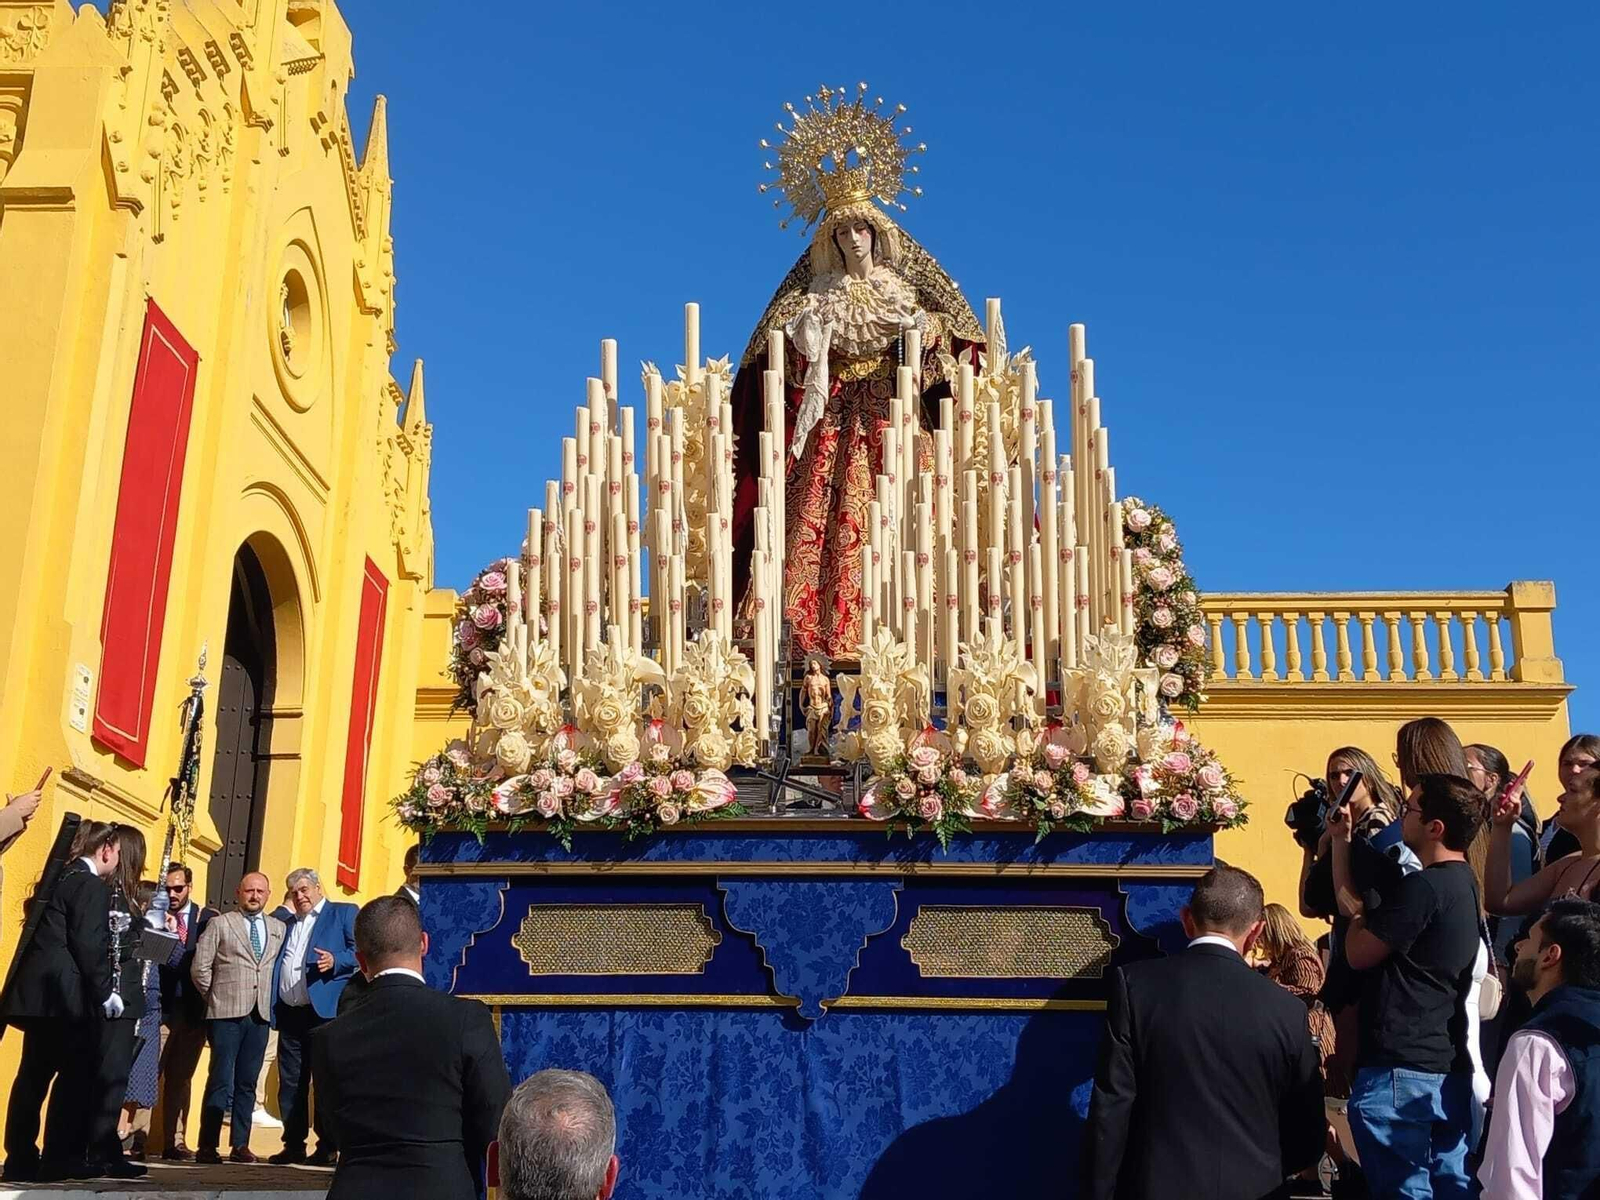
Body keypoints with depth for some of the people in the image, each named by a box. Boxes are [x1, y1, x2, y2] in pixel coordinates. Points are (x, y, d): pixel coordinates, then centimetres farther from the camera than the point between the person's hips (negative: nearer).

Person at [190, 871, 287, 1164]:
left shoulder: (279, 929, 13)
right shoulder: (219, 924, 3)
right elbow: (201, 967, 1)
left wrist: (271, 1000, 6)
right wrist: (215, 998, 2)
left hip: (260, 1015, 4)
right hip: (227, 1013, -3)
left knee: (247, 1083, 6)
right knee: (221, 1081, -4)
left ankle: (240, 1145, 11)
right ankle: (207, 1146, 2)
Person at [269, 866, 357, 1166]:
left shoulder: (344, 913, 5)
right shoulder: (287, 923, 23)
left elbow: (360, 952, -4)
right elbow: (278, 963, 25)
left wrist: (336, 961, -20)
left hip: (325, 1010, -6)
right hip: (289, 1012, 6)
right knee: (290, 1083, 7)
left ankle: (328, 1148, 2)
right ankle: (293, 1145, 15)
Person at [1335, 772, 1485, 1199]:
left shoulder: (1423, 887, -18)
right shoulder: (1461, 883, 14)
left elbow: (1359, 953, -11)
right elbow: (1347, 896, 21)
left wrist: (1359, 911, 6)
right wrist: (1341, 839, 18)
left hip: (1400, 1071, -10)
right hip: (1450, 1070, 10)